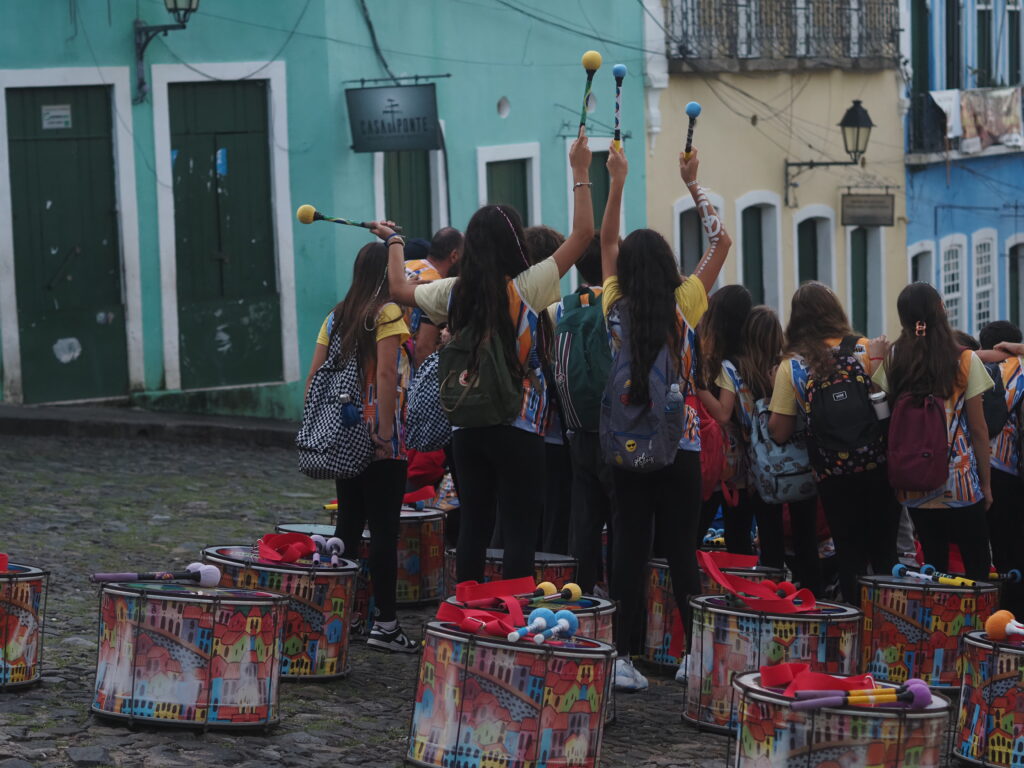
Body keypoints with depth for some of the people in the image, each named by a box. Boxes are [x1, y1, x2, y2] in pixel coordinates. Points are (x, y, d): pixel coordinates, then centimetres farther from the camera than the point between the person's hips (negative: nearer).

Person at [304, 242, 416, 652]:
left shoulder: (336, 317, 11)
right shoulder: (387, 313, -8)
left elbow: (314, 377, 10)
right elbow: (385, 373, -18)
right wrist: (385, 430, -20)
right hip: (378, 436, -7)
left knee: (348, 525, 14)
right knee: (384, 530, -4)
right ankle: (384, 623, -3)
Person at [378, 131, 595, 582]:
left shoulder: (455, 292, 2)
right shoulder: (525, 289, -10)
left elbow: (400, 289, 19)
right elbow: (582, 233, -9)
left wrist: (394, 243, 35)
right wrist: (580, 173, 1)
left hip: (467, 426, 5)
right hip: (518, 428, -5)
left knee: (473, 527, 10)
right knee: (520, 530, -2)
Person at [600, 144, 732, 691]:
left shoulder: (616, 311, -4)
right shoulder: (683, 310, -8)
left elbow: (606, 241, 12)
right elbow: (720, 242, 3)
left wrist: (617, 182, 17)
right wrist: (693, 185, 9)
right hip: (680, 444, -1)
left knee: (629, 547, 3)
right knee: (682, 549, 3)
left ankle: (620, 655, 1)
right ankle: (697, 652, 5)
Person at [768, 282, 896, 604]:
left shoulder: (792, 366, -3)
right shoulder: (864, 350, -3)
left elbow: (779, 432, -3)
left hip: (833, 476, 0)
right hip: (878, 466, 0)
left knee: (850, 557, 10)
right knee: (885, 553, 12)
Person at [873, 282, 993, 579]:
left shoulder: (893, 360, -2)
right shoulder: (965, 361, -8)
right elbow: (978, 429, -4)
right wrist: (986, 483, 4)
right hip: (960, 483, -3)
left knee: (933, 566, 11)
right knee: (977, 566, 5)